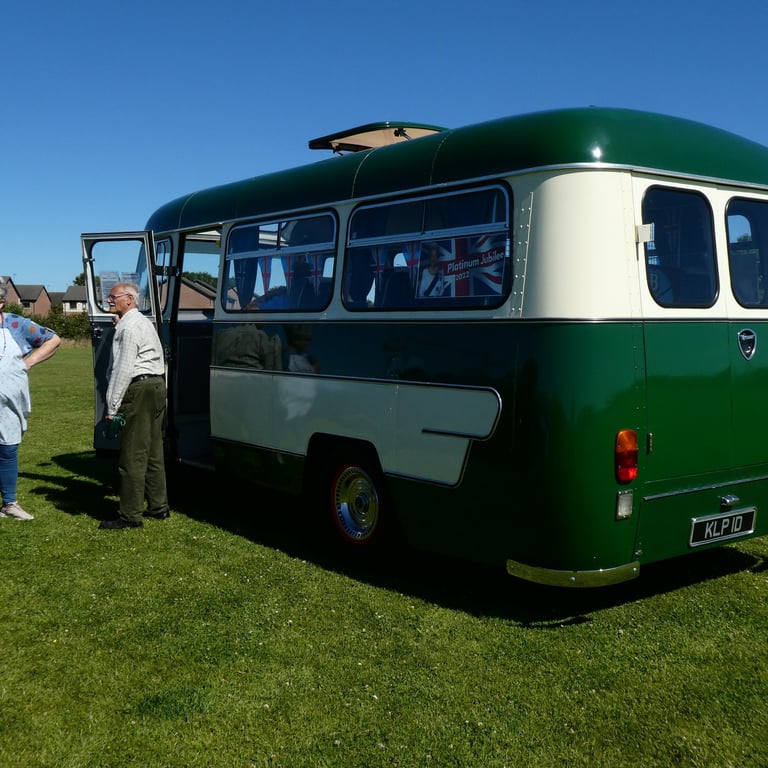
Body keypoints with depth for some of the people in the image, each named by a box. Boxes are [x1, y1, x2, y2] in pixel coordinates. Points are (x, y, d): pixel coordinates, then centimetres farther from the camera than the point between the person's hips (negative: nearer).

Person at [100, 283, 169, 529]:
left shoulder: (129, 327, -12)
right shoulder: (144, 322, 21)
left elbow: (123, 370, -18)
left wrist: (112, 407, -17)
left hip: (140, 391, -11)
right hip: (157, 386, 11)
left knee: (132, 456, -7)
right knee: (153, 452, 15)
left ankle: (131, 516, -4)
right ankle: (158, 506, 22)